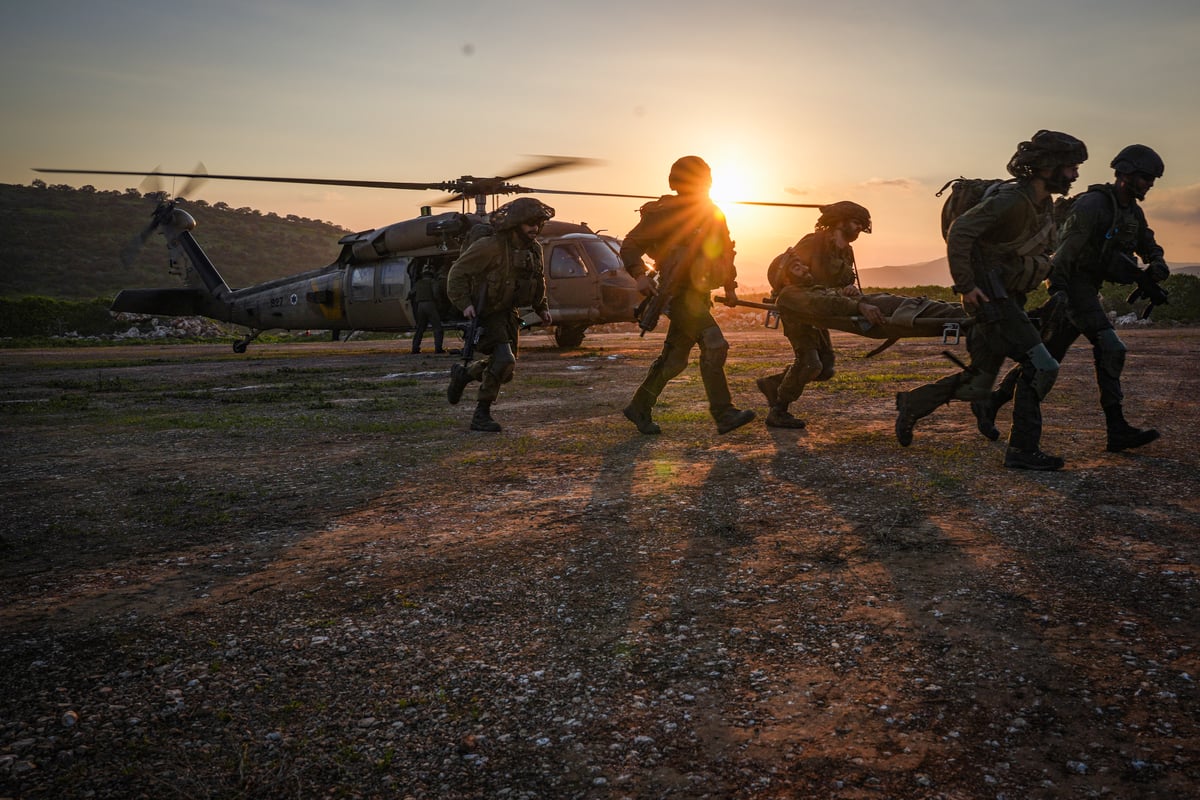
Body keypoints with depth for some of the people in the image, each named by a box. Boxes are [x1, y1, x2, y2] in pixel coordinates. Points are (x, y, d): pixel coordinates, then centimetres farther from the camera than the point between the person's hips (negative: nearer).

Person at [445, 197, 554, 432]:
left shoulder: (534, 249, 2)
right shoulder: (489, 246, -21)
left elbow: (538, 280, 21)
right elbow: (457, 273, -16)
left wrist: (542, 307, 12)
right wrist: (465, 304, -24)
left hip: (508, 312, 8)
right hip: (484, 313, -8)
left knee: (505, 366, 10)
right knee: (504, 360, -21)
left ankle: (462, 374, 37)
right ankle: (481, 415, -7)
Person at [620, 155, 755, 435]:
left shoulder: (712, 213, 12)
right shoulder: (664, 214, -8)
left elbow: (726, 250, 24)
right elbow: (630, 245, -7)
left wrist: (730, 287, 16)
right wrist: (639, 274, -23)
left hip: (699, 294, 8)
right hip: (678, 292, -8)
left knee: (675, 357, 12)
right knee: (714, 346, -20)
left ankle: (639, 407, 24)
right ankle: (724, 414, -18)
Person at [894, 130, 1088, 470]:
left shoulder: (1043, 203, 10)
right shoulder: (1011, 199, -19)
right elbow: (960, 231, -26)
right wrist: (965, 285, -26)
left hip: (1009, 298, 10)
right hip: (990, 298, -10)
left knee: (979, 383, 12)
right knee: (1041, 366, -13)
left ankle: (912, 403, 27)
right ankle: (1023, 450, -4)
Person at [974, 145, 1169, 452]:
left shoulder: (1133, 212, 14)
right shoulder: (1092, 204, -15)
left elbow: (1149, 245, 23)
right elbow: (1064, 251, -20)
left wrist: (1157, 265, -2)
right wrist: (1057, 296, -26)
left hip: (1087, 289, 10)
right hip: (1072, 285, -10)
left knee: (1048, 355, 7)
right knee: (1109, 348, -17)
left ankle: (990, 403, 14)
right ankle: (1117, 430, -15)